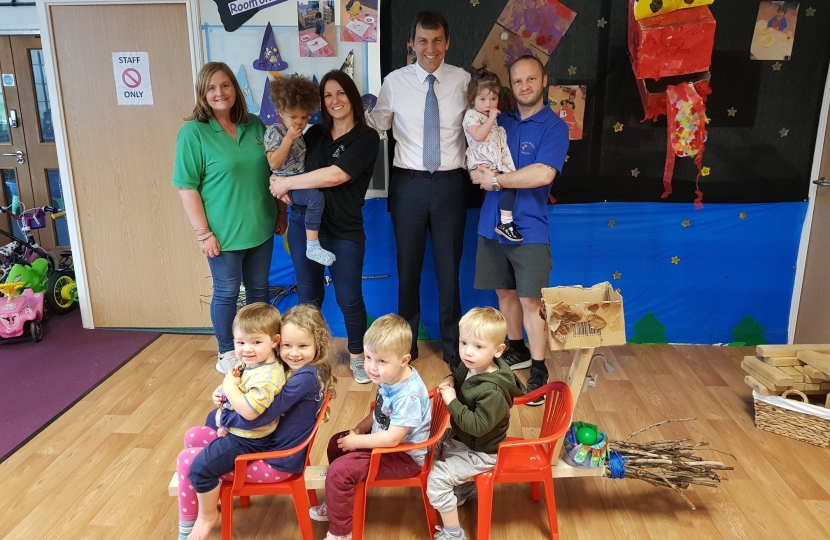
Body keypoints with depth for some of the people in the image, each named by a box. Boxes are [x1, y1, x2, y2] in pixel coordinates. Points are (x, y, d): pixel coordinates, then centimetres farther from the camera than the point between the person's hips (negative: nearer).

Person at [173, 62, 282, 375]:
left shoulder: (255, 125, 4)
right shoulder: (193, 132, -10)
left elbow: (273, 172, 14)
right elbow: (187, 188, -12)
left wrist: (281, 212, 13)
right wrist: (203, 233, -16)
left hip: (261, 229, 5)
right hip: (224, 233, -4)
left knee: (259, 290, 16)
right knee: (227, 293, 9)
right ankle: (227, 352, 28)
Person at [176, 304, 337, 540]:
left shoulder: (307, 377, -26)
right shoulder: (291, 370, 4)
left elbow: (259, 416, -28)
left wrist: (224, 417, -12)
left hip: (276, 461, -10)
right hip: (263, 442, 10)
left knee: (189, 461, -5)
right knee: (193, 437, 12)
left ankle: (207, 514, 19)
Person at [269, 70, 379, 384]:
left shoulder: (366, 138, -6)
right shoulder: (315, 134, 10)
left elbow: (336, 175, -19)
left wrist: (287, 183, -13)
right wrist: (281, 186, -8)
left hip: (344, 230, -4)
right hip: (303, 224, 4)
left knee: (349, 298, 4)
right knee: (308, 296, 13)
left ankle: (357, 356, 25)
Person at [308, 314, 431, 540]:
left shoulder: (408, 396, -33)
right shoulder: (390, 377, -5)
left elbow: (393, 438, -33)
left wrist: (356, 441, -21)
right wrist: (359, 429, -2)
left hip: (403, 456, -10)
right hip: (384, 440, 10)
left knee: (339, 471, -16)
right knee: (336, 444, 18)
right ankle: (340, 503, 37)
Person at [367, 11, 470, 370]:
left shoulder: (463, 81, 0)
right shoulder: (395, 81, -1)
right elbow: (376, 124, 8)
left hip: (450, 183, 0)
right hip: (408, 183, 0)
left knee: (449, 267, 9)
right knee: (408, 266, 12)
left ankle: (451, 344, 28)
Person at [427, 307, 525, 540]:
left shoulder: (493, 391, -34)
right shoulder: (470, 366, -9)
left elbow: (477, 426, -37)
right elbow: (459, 376, 15)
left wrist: (452, 402, -33)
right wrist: (450, 380, -8)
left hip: (481, 452, -9)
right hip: (461, 437, 9)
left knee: (437, 479, -12)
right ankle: (463, 487, 41)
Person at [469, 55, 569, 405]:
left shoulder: (554, 126, -6)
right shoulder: (499, 122, 11)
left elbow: (543, 174, -21)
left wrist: (496, 180, -13)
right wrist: (480, 172, -12)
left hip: (528, 229, -5)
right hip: (492, 224, 5)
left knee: (530, 299, -2)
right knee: (504, 292, 14)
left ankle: (538, 369, 11)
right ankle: (517, 351, 32)